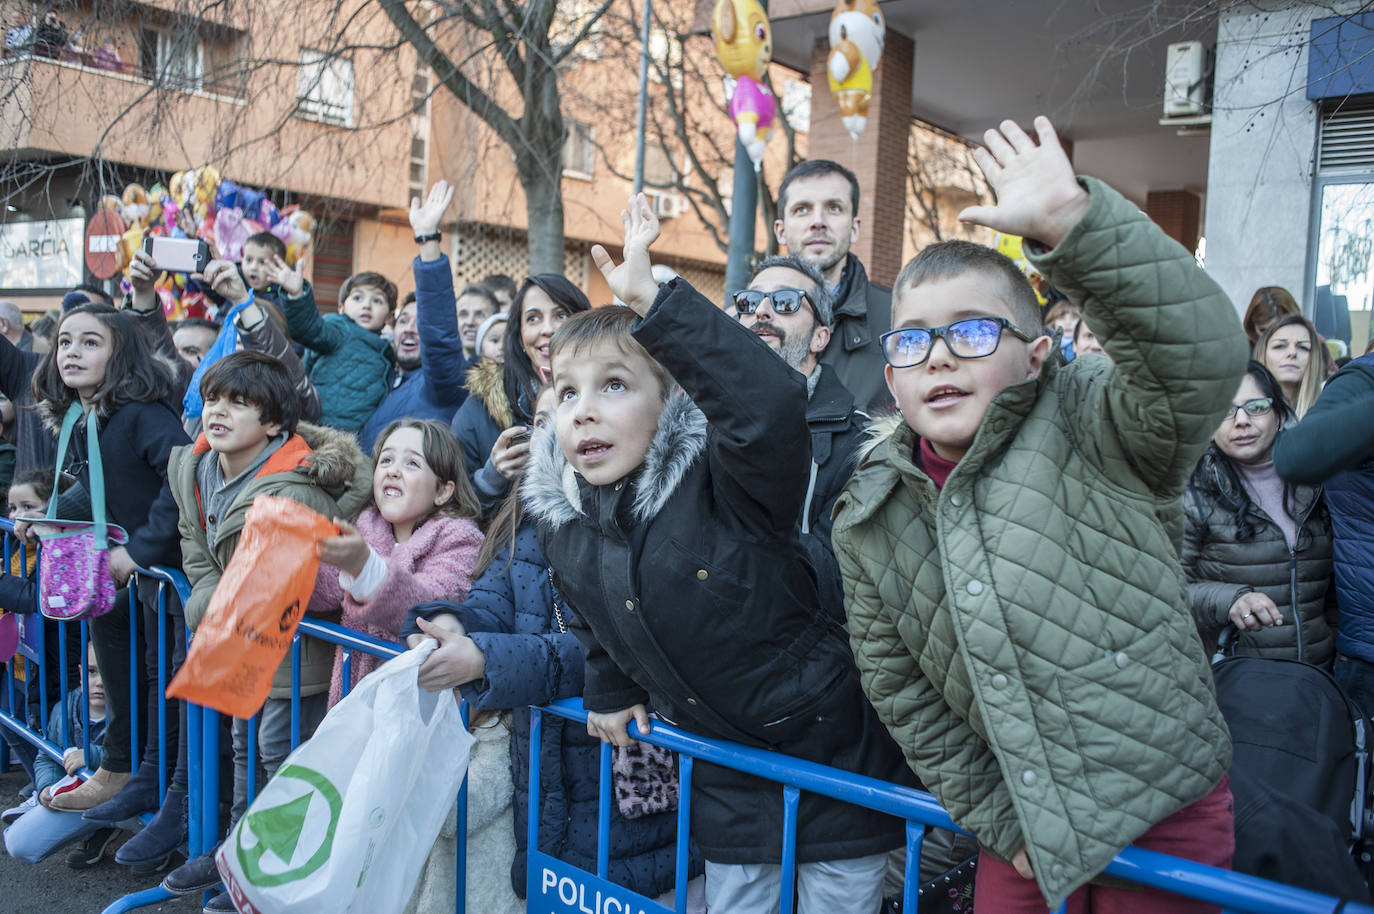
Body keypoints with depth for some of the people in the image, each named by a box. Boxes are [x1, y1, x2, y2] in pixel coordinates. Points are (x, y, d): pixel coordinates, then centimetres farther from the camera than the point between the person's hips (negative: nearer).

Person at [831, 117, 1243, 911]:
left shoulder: (1091, 428, -14)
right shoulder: (869, 520, -3)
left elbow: (1204, 353, -34)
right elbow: (901, 689, 3)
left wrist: (1070, 220, -42)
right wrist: (997, 819, 2)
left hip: (1169, 813, -3)